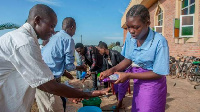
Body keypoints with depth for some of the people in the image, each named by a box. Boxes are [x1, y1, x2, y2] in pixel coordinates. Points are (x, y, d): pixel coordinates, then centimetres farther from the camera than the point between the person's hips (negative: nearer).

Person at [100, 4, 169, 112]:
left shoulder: (159, 42, -26)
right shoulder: (130, 36, -11)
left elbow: (158, 74, -20)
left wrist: (128, 75, -24)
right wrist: (112, 70, -15)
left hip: (152, 85, -4)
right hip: (138, 83, 5)